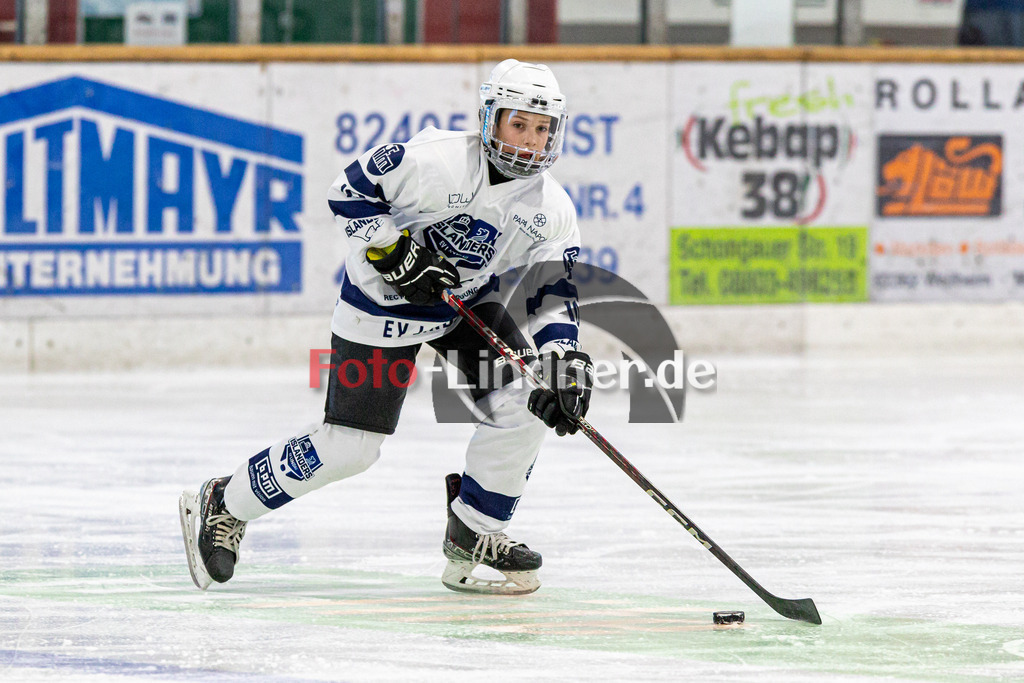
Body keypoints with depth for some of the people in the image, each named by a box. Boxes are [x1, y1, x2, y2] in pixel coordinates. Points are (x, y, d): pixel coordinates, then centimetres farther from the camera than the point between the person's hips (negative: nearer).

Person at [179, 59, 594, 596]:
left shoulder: (551, 209, -11)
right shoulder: (438, 161, -27)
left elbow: (554, 292, -6)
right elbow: (349, 192, -19)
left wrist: (565, 357, -21)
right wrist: (392, 250, -27)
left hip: (467, 300, 6)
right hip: (382, 302, -6)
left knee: (525, 401, -13)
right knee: (348, 447, -8)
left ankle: (472, 531, 6)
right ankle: (222, 508, 10)